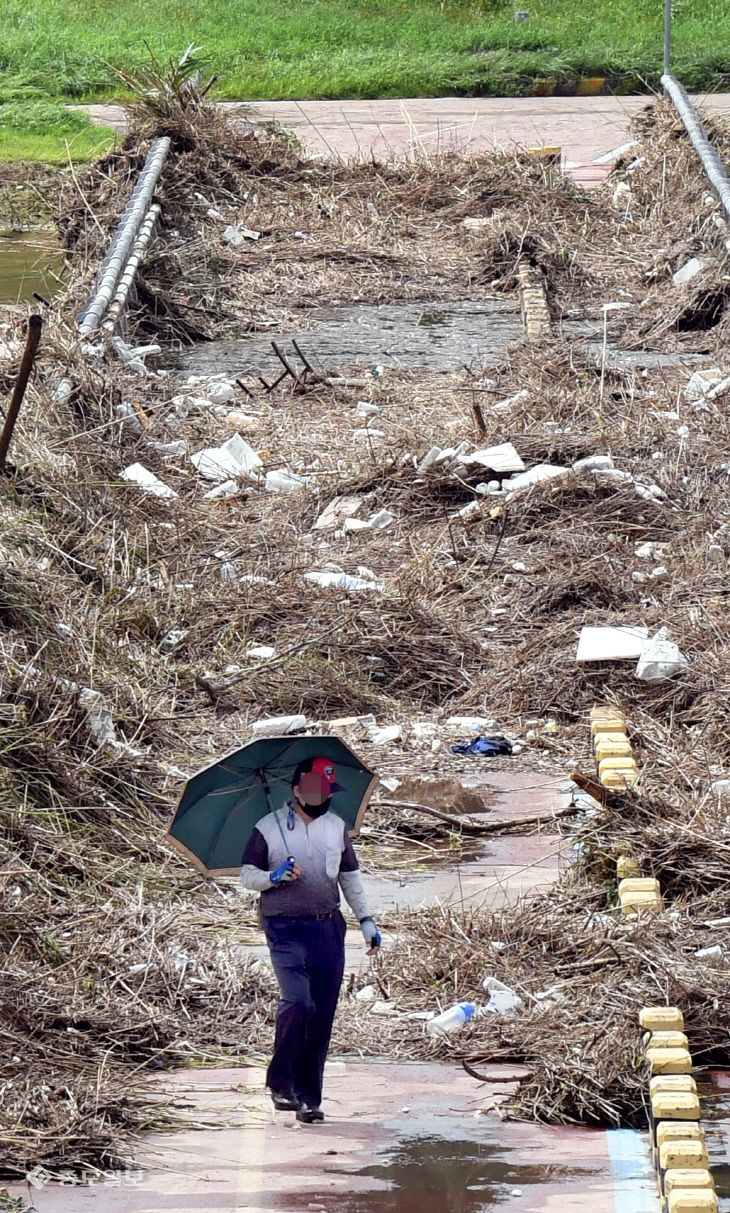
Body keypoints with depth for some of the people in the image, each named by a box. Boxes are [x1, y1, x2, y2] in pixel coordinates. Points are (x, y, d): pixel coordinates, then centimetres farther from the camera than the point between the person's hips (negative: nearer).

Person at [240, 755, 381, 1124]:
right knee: (298, 1001, -22)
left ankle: (309, 1096, 9)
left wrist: (366, 920, 17)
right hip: (285, 929, -4)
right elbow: (247, 875, 5)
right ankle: (280, 1080, -3)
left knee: (322, 1015, 2)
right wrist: (273, 877, -16)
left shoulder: (336, 827, 13)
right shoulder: (268, 829, 1)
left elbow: (350, 876, 21)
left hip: (328, 929, 4)